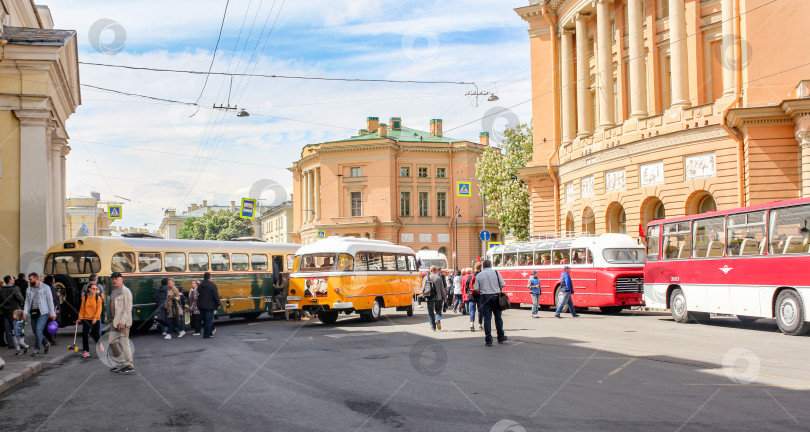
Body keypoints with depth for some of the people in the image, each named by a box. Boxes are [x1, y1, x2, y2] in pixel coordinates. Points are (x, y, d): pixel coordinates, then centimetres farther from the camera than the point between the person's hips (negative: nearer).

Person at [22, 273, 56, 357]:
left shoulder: (45, 287, 0)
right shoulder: (29, 289, 12)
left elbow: (50, 301, 0)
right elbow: (27, 301, 10)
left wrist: (52, 313, -3)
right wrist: (25, 312, -5)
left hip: (43, 313, -5)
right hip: (33, 313, 5)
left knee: (38, 330, -14)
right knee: (36, 332, 8)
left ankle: (36, 350, -6)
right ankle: (46, 343, 31)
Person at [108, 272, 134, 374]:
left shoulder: (126, 291, -11)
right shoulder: (113, 292, 17)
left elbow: (128, 308, -17)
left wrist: (122, 321, -22)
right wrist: (111, 319, 16)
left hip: (123, 322, -9)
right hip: (114, 322, 9)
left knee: (124, 343, -7)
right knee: (112, 342, 11)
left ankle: (130, 366, 0)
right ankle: (120, 364, 20)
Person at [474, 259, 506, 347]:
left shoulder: (479, 275, 1)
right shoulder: (496, 273, 0)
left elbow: (476, 289, -3)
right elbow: (503, 285, -1)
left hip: (485, 297, 0)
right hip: (496, 296, 0)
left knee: (487, 318, 2)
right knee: (498, 317, 13)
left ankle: (488, 340, 1)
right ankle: (501, 337, 23)